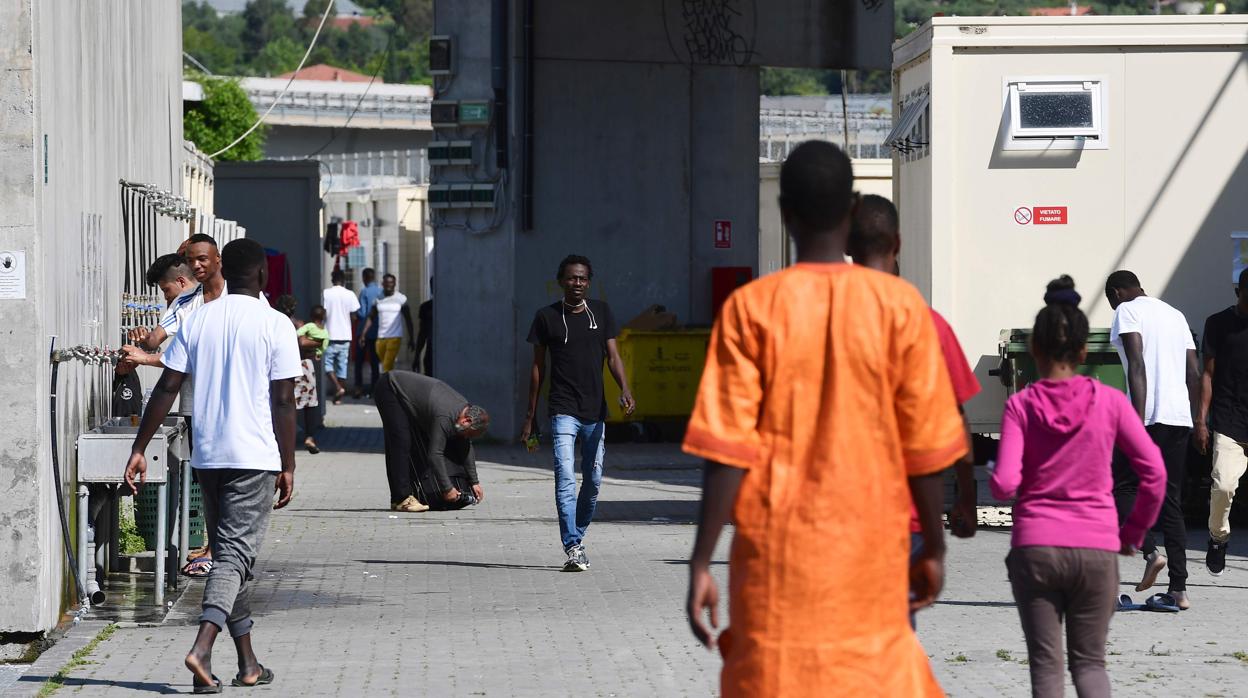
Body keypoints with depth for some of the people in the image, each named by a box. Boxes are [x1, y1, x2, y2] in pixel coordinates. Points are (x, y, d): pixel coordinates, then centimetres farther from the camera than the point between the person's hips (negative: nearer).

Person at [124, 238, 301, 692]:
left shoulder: (197, 321, 5)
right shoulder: (275, 325, -6)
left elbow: (167, 388, 2)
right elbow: (283, 402, -8)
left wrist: (139, 449, 5)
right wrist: (288, 466, -1)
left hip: (207, 456, 5)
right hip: (255, 457, -4)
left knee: (228, 552, 14)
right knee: (237, 554, -5)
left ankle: (248, 663, 19)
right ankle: (202, 648, -25)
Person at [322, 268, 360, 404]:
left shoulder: (325, 293, -6)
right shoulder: (350, 295, -1)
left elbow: (323, 314, -8)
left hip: (330, 335, -3)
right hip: (345, 336, 3)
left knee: (328, 363, 7)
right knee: (342, 365, 9)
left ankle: (338, 387, -13)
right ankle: (338, 397, 10)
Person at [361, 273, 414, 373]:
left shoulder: (401, 298, -2)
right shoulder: (378, 299, 6)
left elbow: (408, 319, 3)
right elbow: (371, 318, 8)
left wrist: (411, 338, 1)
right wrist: (363, 335, 0)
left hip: (395, 338, -4)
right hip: (380, 338, 4)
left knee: (387, 366, -14)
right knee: (386, 365, 10)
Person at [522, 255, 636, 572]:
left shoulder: (601, 312, 8)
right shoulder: (547, 317, 2)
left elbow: (613, 356, 3)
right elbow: (538, 367, 7)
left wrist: (625, 390, -15)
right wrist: (531, 415, 6)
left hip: (595, 410, 3)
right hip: (563, 410, -3)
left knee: (593, 480, 8)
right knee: (565, 478, -15)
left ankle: (577, 536, 27)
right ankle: (572, 549, -18)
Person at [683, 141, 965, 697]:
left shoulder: (750, 308, -5)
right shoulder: (900, 306, -2)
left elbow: (727, 451, -9)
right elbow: (924, 448, 0)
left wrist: (701, 562, -5)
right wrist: (933, 548, 12)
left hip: (777, 552, -1)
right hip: (872, 550, 1)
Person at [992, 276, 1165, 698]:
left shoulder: (1021, 405, -5)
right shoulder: (1109, 402, -3)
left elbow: (1004, 484, -12)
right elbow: (1154, 473, -3)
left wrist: (998, 481, 12)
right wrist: (1133, 532, 11)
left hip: (1034, 549, -1)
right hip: (1097, 550, 1)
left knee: (1045, 664, 7)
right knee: (1089, 661, 11)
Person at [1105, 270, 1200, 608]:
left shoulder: (1127, 311, 1)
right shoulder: (1175, 314, 23)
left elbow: (1137, 365, -13)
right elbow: (1195, 373, 19)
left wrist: (1138, 419, -19)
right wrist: (1195, 422, 21)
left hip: (1152, 415, -7)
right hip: (1181, 416, 7)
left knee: (1120, 485, 6)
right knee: (1170, 502, 9)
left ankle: (1151, 551, -16)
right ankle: (1179, 589, 2)